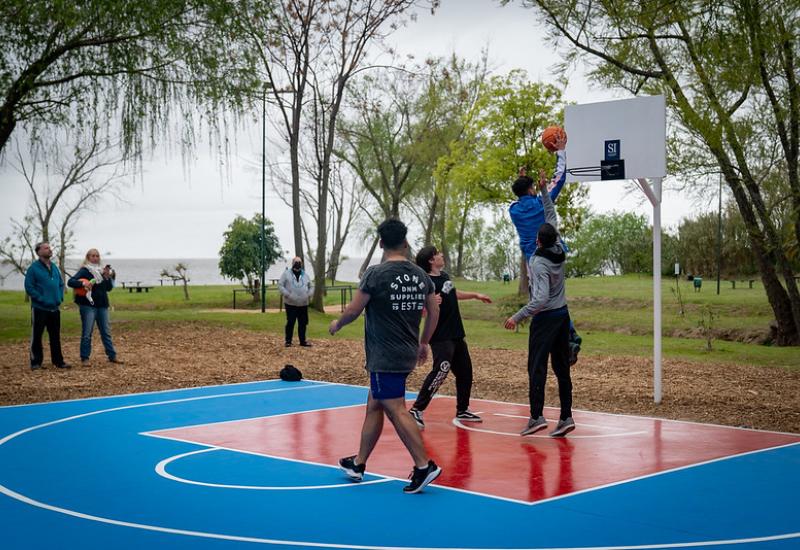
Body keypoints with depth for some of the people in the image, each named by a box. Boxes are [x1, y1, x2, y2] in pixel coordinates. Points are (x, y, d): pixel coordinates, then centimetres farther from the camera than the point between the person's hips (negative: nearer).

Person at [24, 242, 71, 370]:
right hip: (39, 308, -6)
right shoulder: (34, 268, -9)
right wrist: (41, 299, -17)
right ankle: (36, 362, 8)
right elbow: (29, 287, -13)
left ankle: (58, 361, 16)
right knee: (37, 336, 1)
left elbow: (61, 284, 19)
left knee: (55, 336, 10)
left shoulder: (54, 267, 12)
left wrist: (60, 297, 4)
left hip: (54, 308, 6)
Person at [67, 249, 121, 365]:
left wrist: (107, 277, -3)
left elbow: (109, 288, 13)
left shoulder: (102, 271, 13)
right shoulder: (84, 271, -3)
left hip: (102, 306, 6)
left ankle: (112, 356, 15)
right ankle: (85, 358, 4)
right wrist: (83, 283, -29)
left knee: (106, 332, 10)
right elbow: (70, 282, -14)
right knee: (87, 333, -2)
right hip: (88, 306, -5)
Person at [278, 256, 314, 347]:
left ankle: (303, 340, 17)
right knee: (290, 322, -4)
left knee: (303, 323, 7)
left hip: (303, 304, 4)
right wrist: (287, 295, -14)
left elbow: (311, 287, 19)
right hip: (290, 303, -4)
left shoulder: (305, 275, 13)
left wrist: (309, 295, 1)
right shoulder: (286, 273, 1)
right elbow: (280, 285, -4)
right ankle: (288, 341, 6)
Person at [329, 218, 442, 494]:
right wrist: (424, 343, 27)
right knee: (374, 406, 17)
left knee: (396, 410, -7)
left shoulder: (376, 274, -13)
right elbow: (434, 312, 13)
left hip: (384, 357, -8)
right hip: (408, 354, 8)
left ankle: (424, 466, -12)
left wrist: (337, 324, 14)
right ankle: (358, 464, 25)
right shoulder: (421, 276, 5)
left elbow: (353, 311, -8)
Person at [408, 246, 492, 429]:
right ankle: (416, 410, -13)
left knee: (465, 371, 15)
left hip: (456, 335, 9)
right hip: (441, 337, -9)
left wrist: (475, 295, 33)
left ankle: (462, 410, 29)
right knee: (440, 372, -18)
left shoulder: (445, 276, 9)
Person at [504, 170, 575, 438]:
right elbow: (551, 216, 16)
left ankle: (536, 416, -12)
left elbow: (541, 298, -28)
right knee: (561, 367, 8)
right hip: (562, 314, 7)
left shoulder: (539, 262, -19)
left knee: (537, 367, -6)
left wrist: (518, 316, -25)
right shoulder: (558, 250, 1)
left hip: (545, 317, -7)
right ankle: (566, 417, 8)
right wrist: (544, 190, 18)